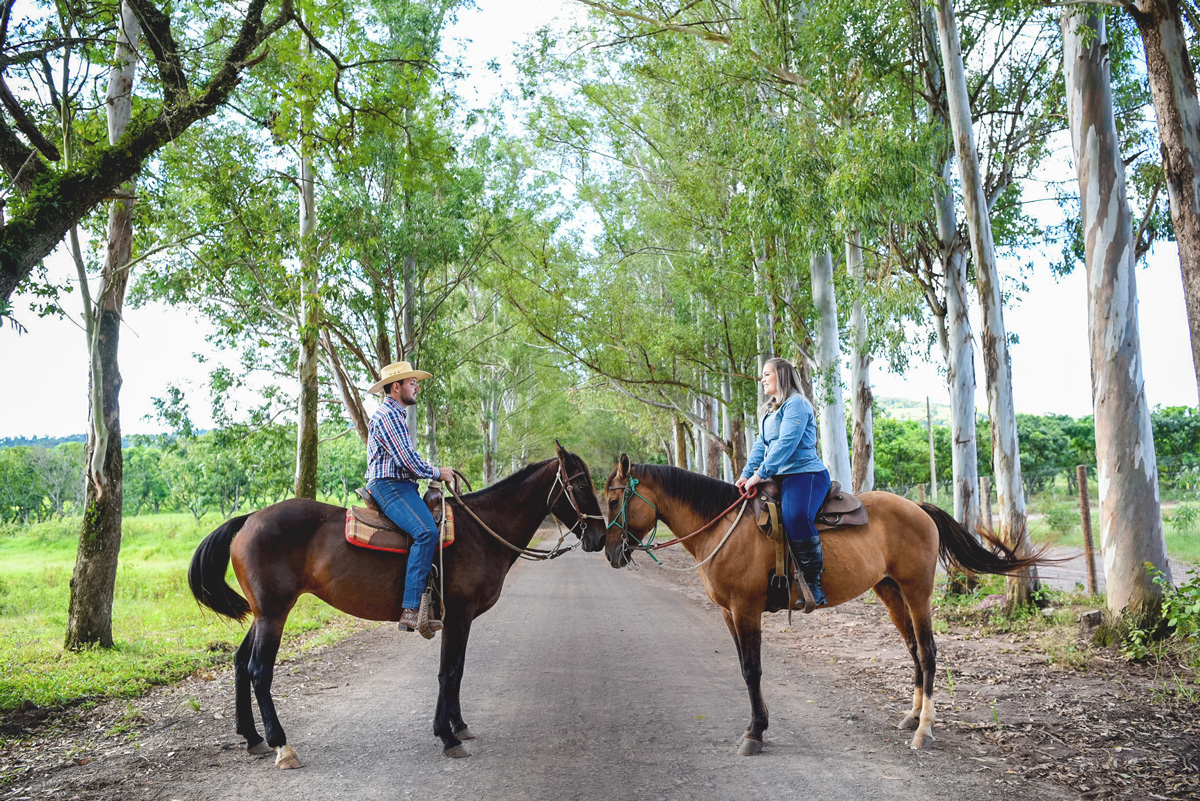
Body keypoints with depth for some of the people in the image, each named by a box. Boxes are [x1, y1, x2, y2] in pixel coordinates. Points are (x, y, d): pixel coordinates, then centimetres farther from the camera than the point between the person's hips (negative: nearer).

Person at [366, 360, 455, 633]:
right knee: (426, 531, -29)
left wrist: (435, 471, 16)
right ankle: (411, 610, -34)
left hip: (402, 486, 11)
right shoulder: (387, 416, -10)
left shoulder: (397, 415, 24)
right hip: (389, 486, -11)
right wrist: (437, 473, -4)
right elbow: (409, 461, -18)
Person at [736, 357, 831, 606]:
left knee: (795, 517, -35)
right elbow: (761, 445, 18)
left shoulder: (796, 404, -7)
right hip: (781, 477, 11)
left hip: (805, 474, -11)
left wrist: (760, 474, -23)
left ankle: (813, 583, -29)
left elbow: (786, 443, -18)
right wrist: (746, 474, 3)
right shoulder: (769, 410, 24)